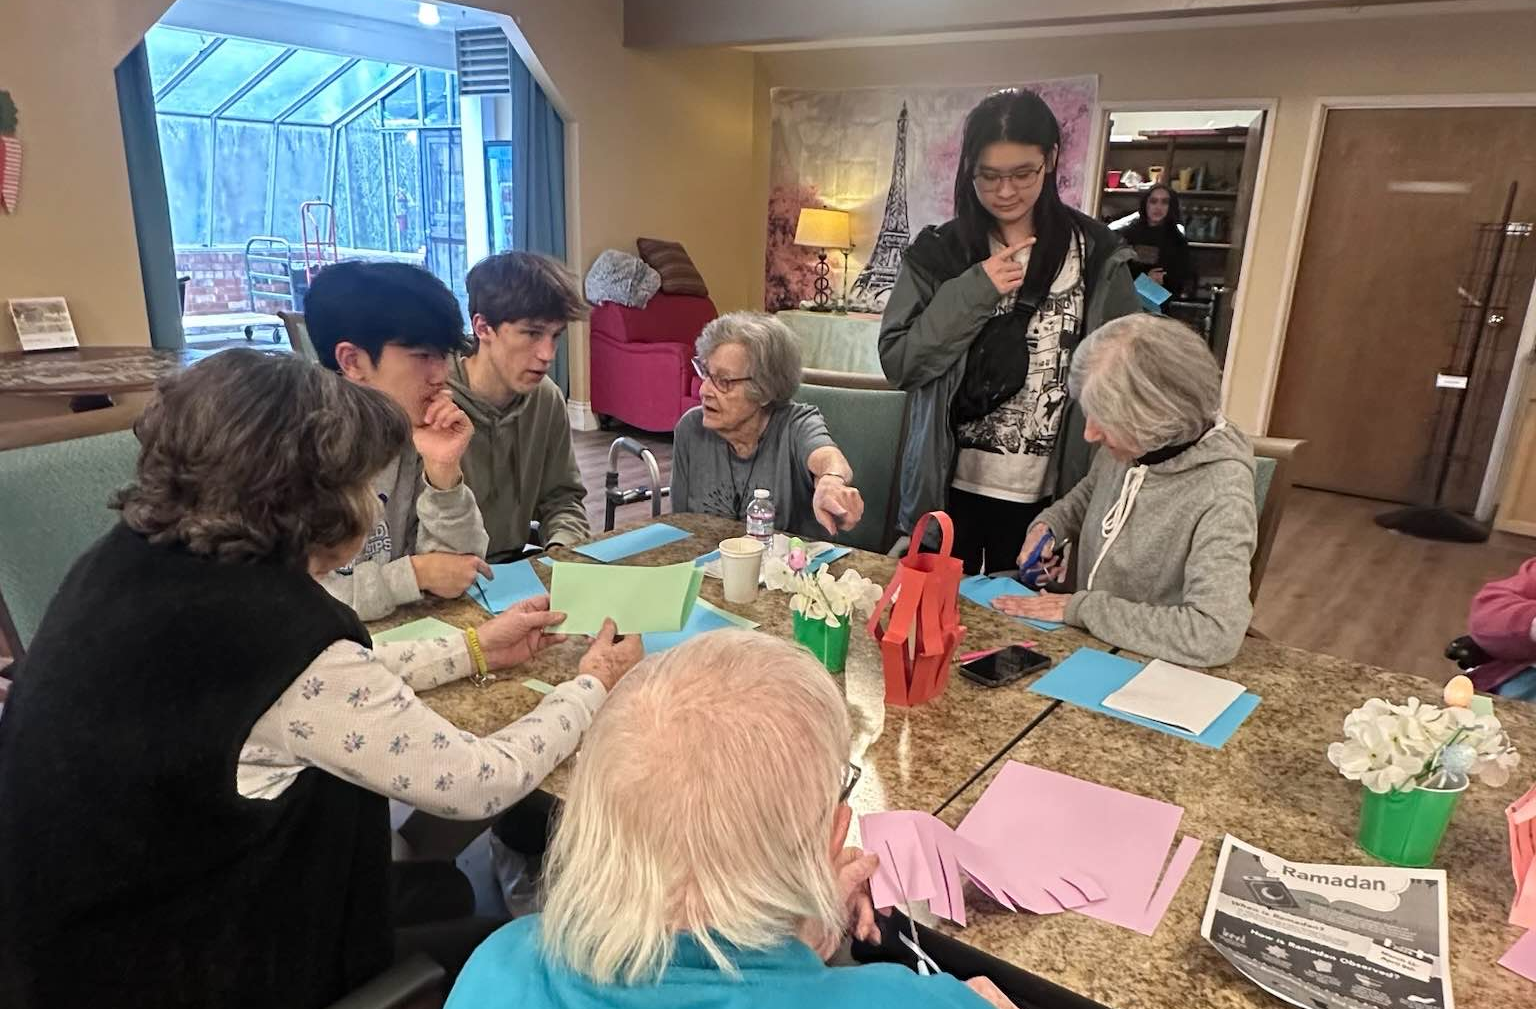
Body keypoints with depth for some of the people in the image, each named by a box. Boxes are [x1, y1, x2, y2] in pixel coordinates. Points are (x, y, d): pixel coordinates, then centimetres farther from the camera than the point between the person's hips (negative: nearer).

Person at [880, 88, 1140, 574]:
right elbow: (897, 361, -6)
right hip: (949, 486, 0)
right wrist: (971, 293, -16)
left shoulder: (1096, 254, -2)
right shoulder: (939, 251, -1)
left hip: (1046, 492, 0)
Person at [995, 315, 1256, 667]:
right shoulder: (1126, 443, -6)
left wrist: (1080, 608, -26)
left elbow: (1215, 635, -33)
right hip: (1090, 649, 5)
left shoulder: (1221, 496, -24)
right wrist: (1049, 525, -2)